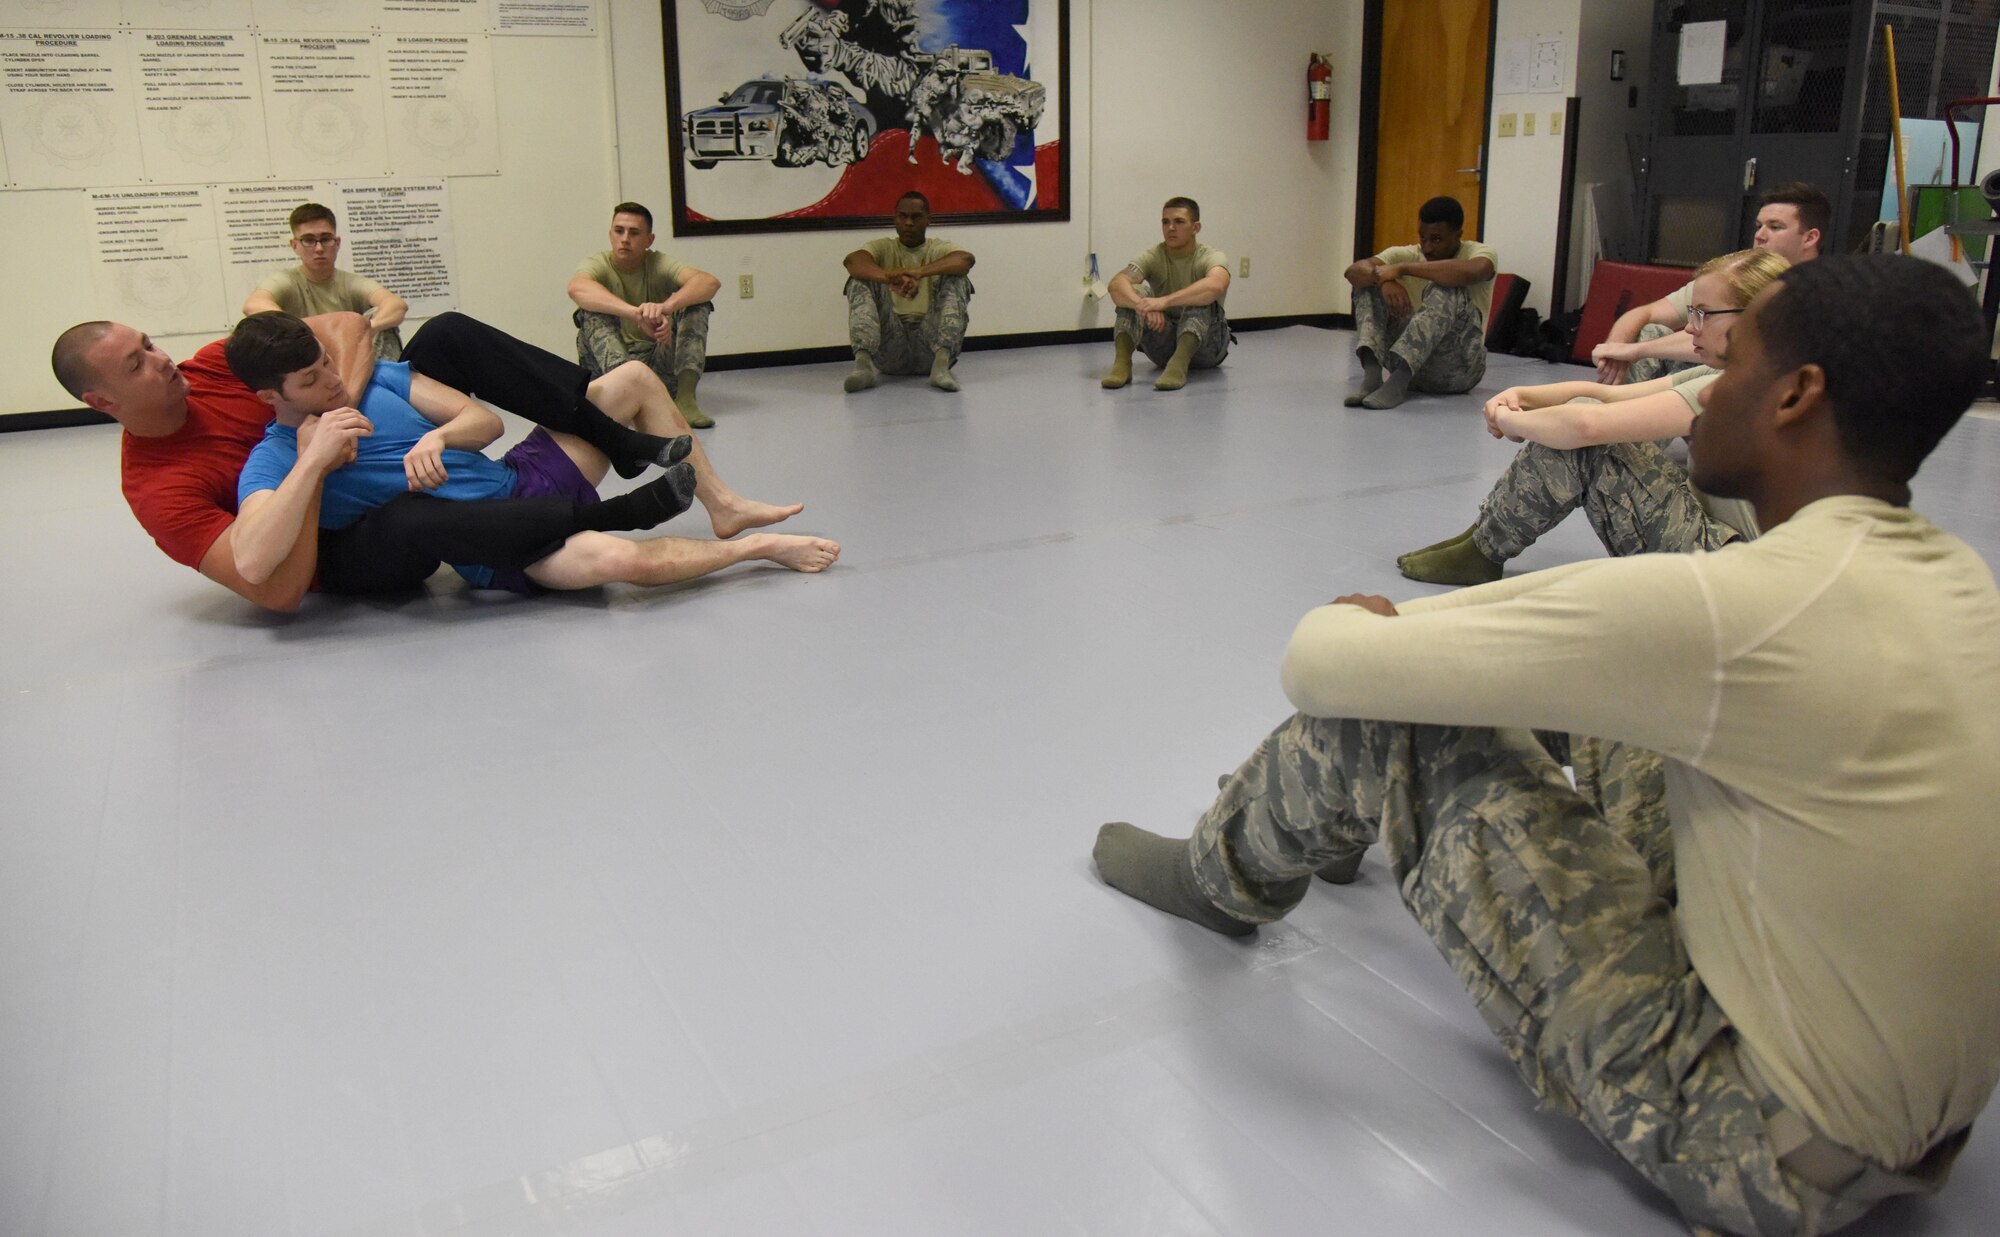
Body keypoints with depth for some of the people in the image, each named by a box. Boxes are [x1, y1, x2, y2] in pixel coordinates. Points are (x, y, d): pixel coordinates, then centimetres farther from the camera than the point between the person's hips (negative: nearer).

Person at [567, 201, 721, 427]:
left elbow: (711, 282, -22)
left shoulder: (658, 264, -2)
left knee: (698, 300, -14)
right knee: (593, 307, -25)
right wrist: (637, 313, -50)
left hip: (657, 359, 2)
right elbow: (576, 287, -33)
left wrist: (666, 306, -43)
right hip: (610, 362, -2)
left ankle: (685, 395, -31)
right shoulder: (598, 264, -6)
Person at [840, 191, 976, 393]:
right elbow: (852, 260, -12)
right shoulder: (883, 248, 13)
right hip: (890, 343, 0)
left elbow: (966, 259, -14)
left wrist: (919, 272, -32)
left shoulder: (939, 248, 12)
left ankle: (942, 362, -38)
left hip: (930, 338, 0)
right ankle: (863, 362, -36)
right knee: (861, 278, -15)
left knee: (956, 279, -18)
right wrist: (891, 279, -33)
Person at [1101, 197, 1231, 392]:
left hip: (1206, 344, -2)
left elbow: (1215, 286, -38)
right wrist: (1143, 306, -46)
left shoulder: (1212, 257, -12)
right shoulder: (1153, 257, -5)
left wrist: (1164, 301, -49)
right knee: (1134, 292, -21)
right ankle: (1121, 363, -37)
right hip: (1164, 345, 2)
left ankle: (1179, 364, -49)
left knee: (1201, 298, -31)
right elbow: (1116, 284, -25)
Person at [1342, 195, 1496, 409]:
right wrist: (1384, 280, -32)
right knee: (1370, 280, -9)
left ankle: (1398, 382, -41)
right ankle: (1372, 373, -30)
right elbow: (1354, 270, -11)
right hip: (1406, 357, 4)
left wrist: (1402, 269, -26)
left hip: (1459, 366, -4)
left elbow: (1470, 273, -30)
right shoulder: (1406, 254, 6)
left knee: (1447, 291, -29)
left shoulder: (1481, 252, -4)